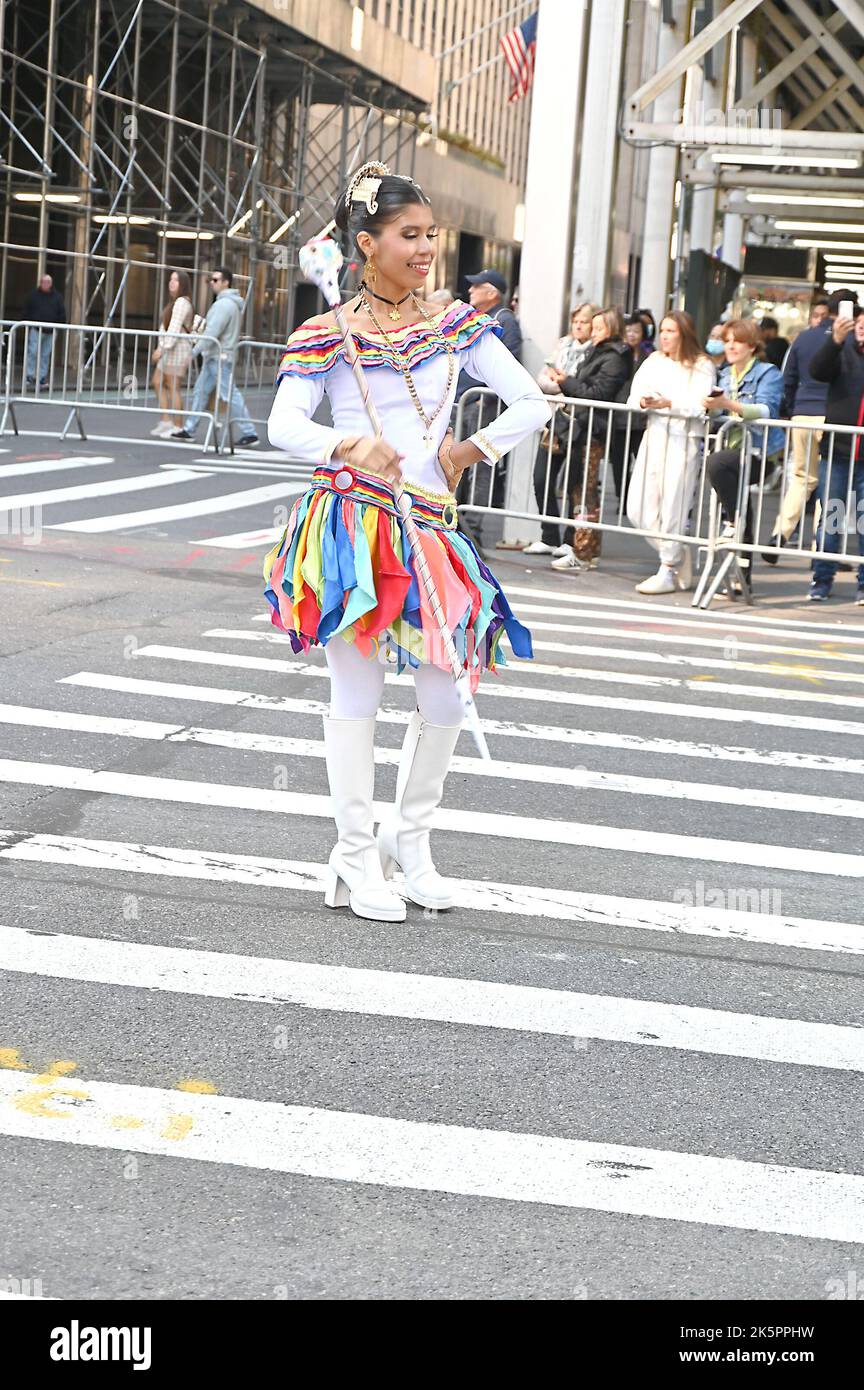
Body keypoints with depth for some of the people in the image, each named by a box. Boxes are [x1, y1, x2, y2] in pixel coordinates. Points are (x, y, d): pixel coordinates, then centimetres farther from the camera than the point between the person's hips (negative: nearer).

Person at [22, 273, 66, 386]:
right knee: (33, 352, -8)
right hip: (36, 329, -2)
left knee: (46, 355, 5)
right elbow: (26, 311, 6)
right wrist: (27, 325, 0)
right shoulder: (33, 295, 4)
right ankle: (29, 375, -4)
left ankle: (42, 377, 10)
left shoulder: (57, 297, 7)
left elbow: (62, 313, 9)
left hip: (51, 331, 2)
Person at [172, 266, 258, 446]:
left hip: (220, 358, -11)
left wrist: (196, 351, -20)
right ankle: (189, 429, 17)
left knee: (230, 395, -9)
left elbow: (212, 332, -23)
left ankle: (249, 432, -6)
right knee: (201, 391, 12)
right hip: (215, 357, 11)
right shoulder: (232, 303, 16)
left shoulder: (224, 304, -18)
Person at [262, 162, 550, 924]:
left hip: (428, 528, 3)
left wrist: (469, 451, -1)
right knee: (357, 690, 1)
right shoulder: (328, 337, 0)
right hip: (351, 525, -3)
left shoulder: (457, 326, 8)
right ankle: (357, 858, 12)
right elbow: (285, 424, -7)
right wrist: (350, 447, -22)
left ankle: (410, 838, 25)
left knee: (445, 698, 3)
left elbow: (531, 404, 7)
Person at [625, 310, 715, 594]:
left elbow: (700, 406, -14)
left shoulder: (701, 366, -1)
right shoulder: (653, 362, 15)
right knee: (639, 510, 3)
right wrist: (643, 402, -14)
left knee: (673, 508, -6)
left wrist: (669, 404, -26)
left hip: (683, 440, -6)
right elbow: (633, 397, 8)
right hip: (654, 435, 6)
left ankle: (668, 572, 6)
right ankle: (679, 556, 20)